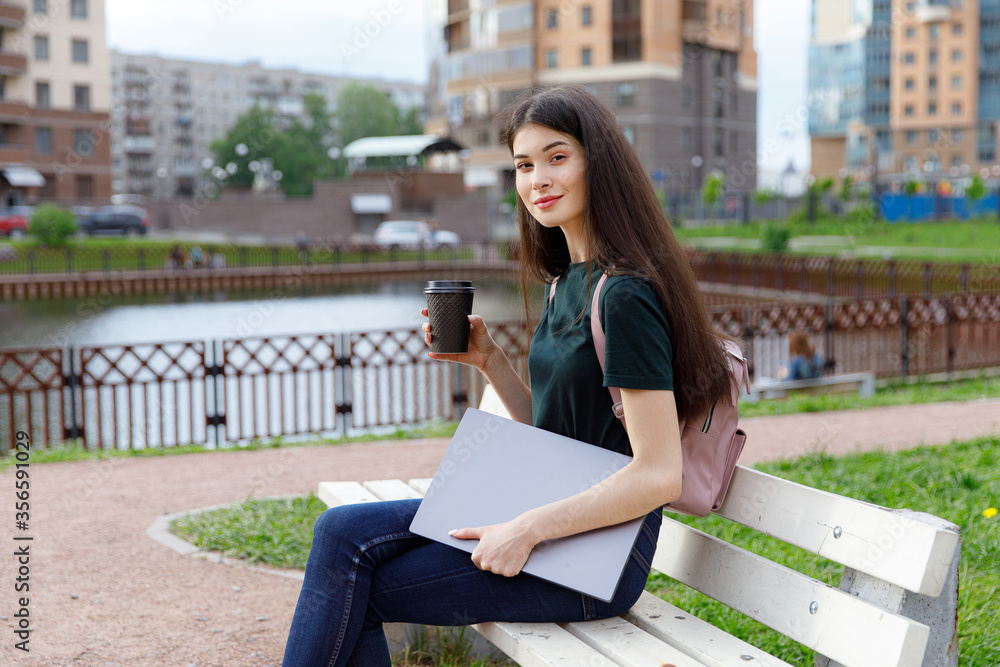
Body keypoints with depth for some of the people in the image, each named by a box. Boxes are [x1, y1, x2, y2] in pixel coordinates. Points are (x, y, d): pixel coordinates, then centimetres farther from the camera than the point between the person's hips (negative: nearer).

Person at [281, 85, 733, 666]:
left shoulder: (625, 295, -18)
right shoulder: (566, 283, 11)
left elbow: (660, 474, -21)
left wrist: (529, 530, -19)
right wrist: (488, 359, 3)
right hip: (548, 517, 8)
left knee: (352, 591, -8)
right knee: (343, 532, -4)